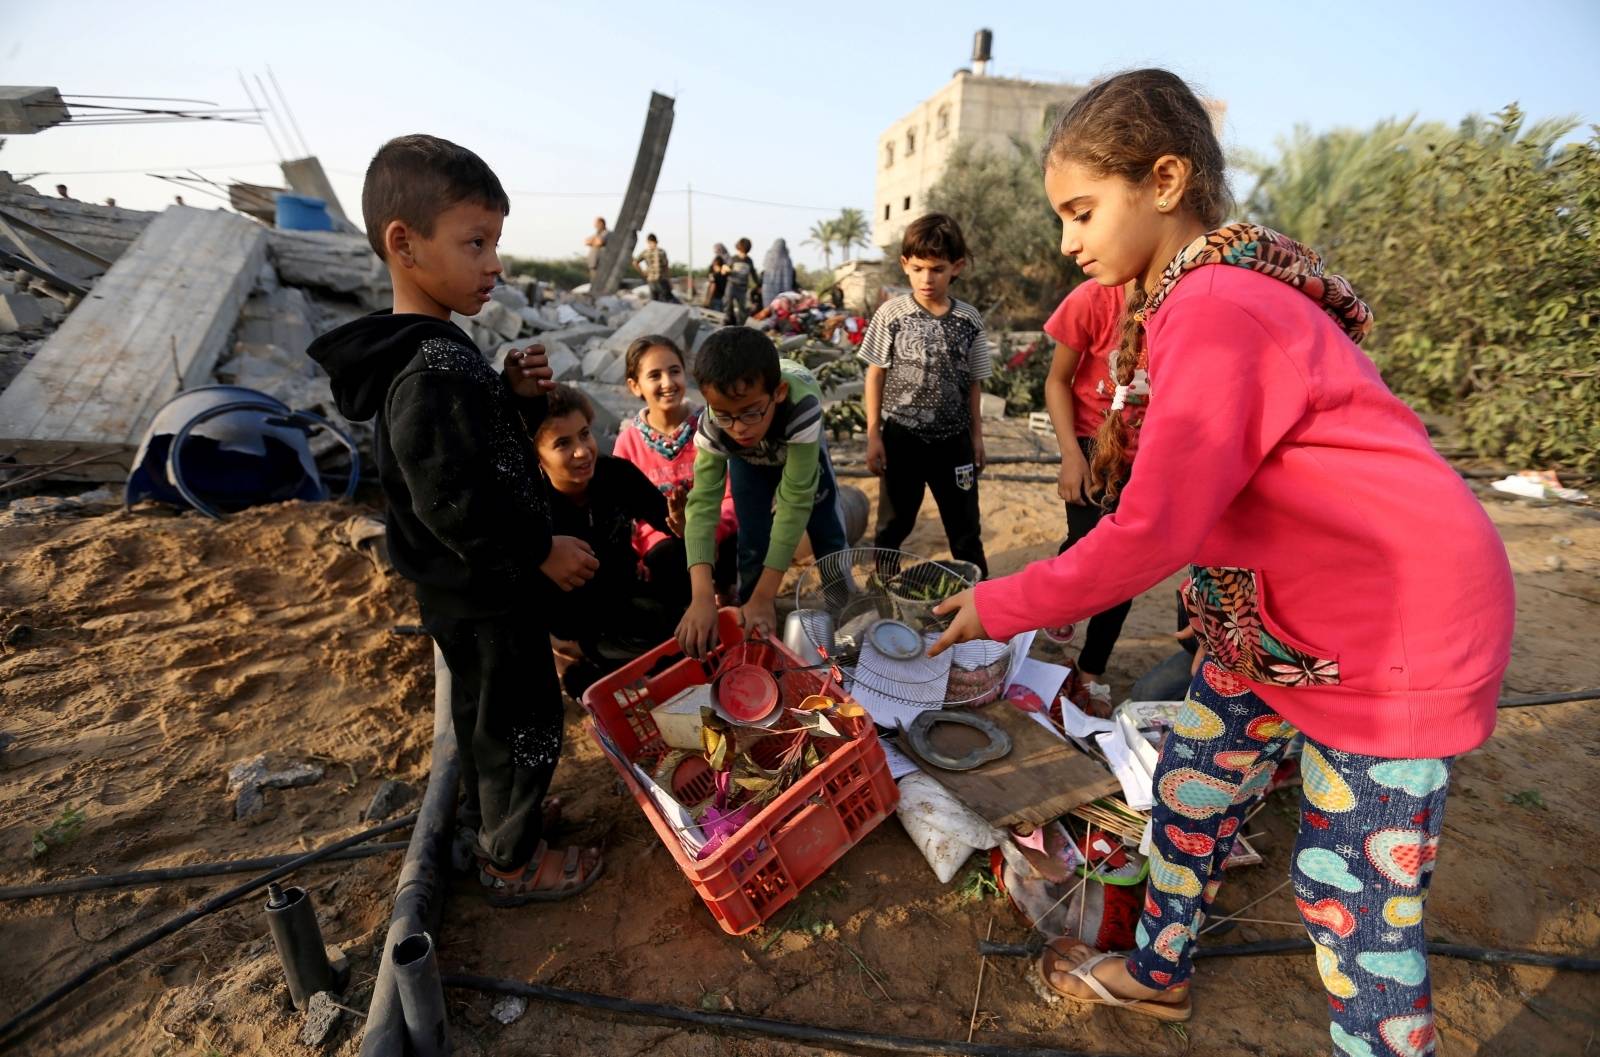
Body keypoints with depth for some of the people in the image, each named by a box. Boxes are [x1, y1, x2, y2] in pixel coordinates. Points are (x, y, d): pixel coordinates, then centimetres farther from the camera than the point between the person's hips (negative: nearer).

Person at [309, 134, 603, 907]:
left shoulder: (430, 353, 5)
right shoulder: (432, 368, -26)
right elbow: (451, 501, -28)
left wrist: (515, 394, -2)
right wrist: (543, 549, -18)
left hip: (472, 586, 10)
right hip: (485, 593, -10)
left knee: (486, 714, 26)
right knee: (523, 724, 8)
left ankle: (492, 819, 48)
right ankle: (511, 863, 30)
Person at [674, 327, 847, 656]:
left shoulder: (803, 405, -48)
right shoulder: (713, 427, -40)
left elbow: (795, 500, -47)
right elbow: (702, 503, -42)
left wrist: (764, 597, -47)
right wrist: (702, 596, -56)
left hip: (801, 447, 0)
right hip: (748, 459, 1)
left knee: (828, 534, 5)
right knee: (753, 543, -6)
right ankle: (751, 628, 15)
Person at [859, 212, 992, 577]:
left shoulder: (969, 320, -1)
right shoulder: (892, 314, -6)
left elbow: (973, 382, 6)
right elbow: (875, 375, -2)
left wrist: (976, 435, 6)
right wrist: (873, 435, -5)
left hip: (953, 439, 2)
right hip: (901, 437, -1)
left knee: (965, 527, 11)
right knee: (893, 524, 12)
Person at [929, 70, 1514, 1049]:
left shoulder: (1217, 309, -25)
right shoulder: (1197, 294, 4)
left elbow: (1151, 534, -29)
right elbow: (1182, 500, 5)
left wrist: (1000, 606, -18)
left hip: (1402, 627, -9)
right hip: (1280, 608, 9)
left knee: (1356, 895, 5)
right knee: (1190, 782, 18)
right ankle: (1161, 971, 42)